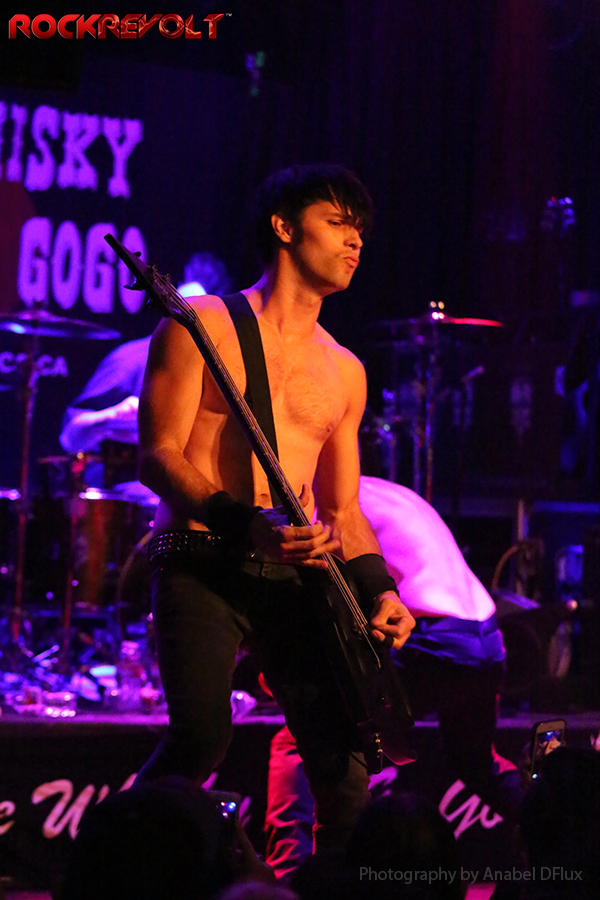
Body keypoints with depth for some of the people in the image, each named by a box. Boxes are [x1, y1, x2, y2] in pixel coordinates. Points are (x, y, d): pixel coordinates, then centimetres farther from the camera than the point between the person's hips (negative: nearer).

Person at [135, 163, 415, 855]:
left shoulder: (344, 371, 20)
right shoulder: (202, 327, 2)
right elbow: (158, 457, -5)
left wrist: (381, 591, 4)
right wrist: (248, 525, -20)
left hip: (297, 576, 5)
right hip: (201, 564, -5)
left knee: (344, 758, -6)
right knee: (202, 736, -23)